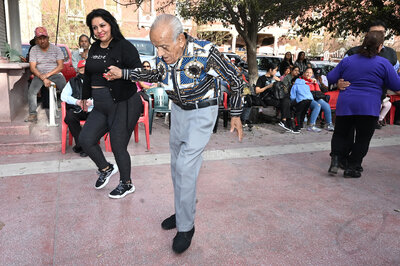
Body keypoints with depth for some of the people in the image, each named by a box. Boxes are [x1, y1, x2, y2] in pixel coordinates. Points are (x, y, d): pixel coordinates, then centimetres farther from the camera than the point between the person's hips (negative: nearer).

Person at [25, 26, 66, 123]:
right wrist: (43, 79, -17)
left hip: (55, 74, -1)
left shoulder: (56, 49, 4)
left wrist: (47, 75, -14)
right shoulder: (34, 50, 6)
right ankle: (33, 114, -16)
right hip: (40, 75, 1)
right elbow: (32, 67, -1)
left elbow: (60, 66, -3)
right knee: (31, 91, -25)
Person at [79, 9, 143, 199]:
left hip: (123, 104, -7)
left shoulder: (124, 46, -10)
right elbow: (88, 74, 25)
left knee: (118, 146, 1)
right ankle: (106, 169, 32)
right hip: (101, 105, 8)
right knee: (85, 139, 6)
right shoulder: (94, 49, 13)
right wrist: (85, 96, 35)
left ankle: (126, 184, 24)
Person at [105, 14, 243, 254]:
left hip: (202, 112, -6)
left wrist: (236, 115, -9)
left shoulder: (205, 53, -28)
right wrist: (123, 74, 5)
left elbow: (235, 79, -14)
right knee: (177, 165, 13)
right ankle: (183, 212, 32)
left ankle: (186, 226, 3)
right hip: (178, 110, 7)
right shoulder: (163, 56, -11)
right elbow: (156, 74, 13)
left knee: (186, 166, -13)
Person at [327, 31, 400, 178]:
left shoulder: (347, 61, 5)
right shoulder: (383, 63, -2)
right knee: (362, 139, 9)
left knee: (340, 133, 15)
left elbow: (331, 78, 10)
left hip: (345, 105, 3)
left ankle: (335, 160, -2)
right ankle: (351, 168, 11)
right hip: (368, 108, -2)